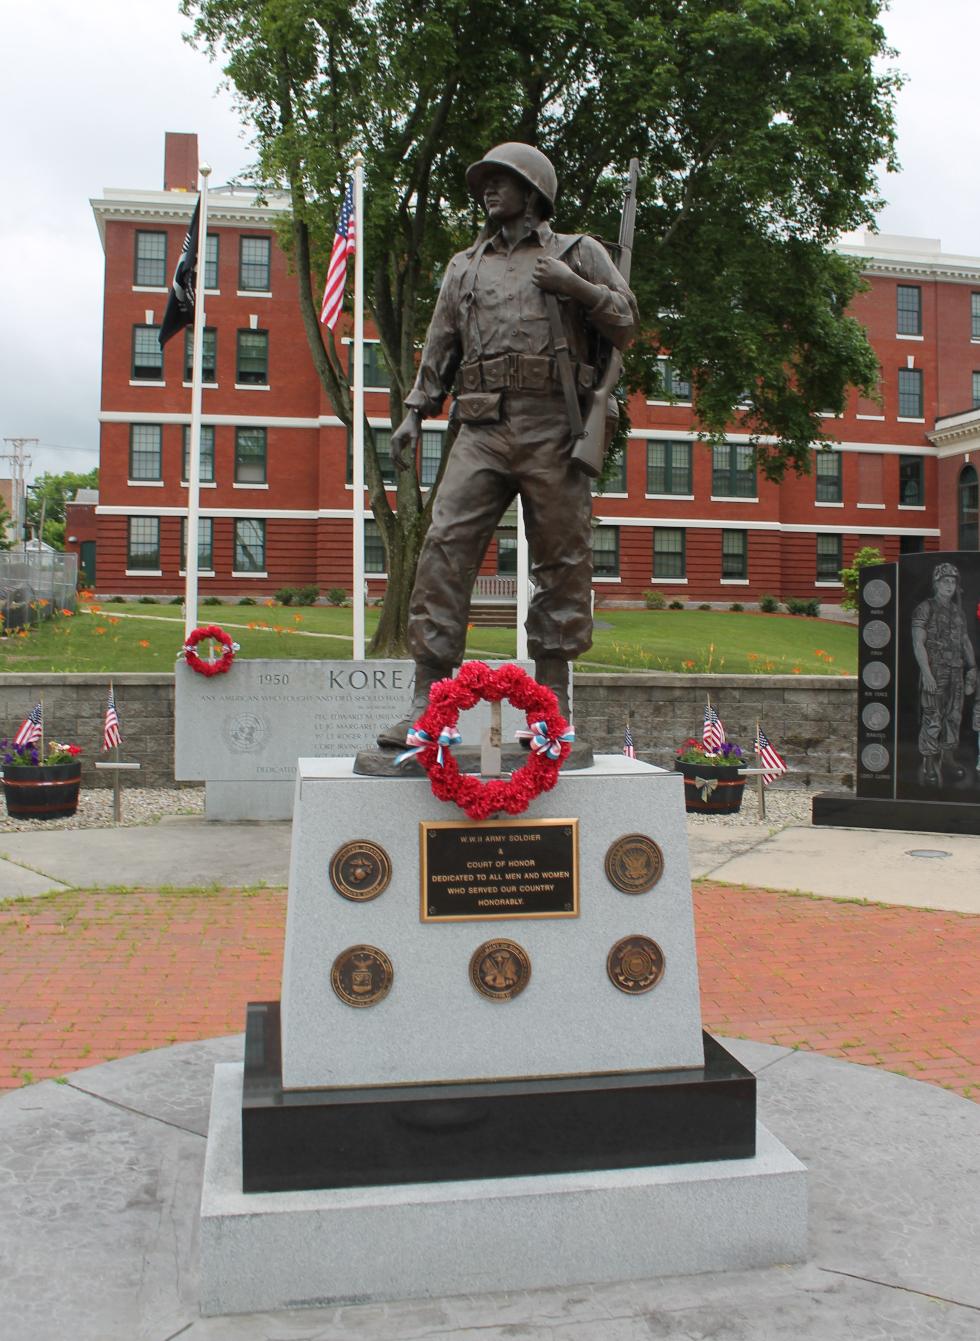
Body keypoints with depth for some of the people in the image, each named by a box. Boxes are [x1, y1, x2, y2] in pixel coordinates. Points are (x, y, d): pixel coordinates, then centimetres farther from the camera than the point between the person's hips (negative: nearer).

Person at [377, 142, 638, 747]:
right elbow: (439, 346, 23)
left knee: (562, 562, -1)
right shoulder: (465, 266, 25)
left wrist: (576, 286, -4)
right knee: (445, 548, -11)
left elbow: (627, 324, 10)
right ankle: (428, 704, -9)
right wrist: (414, 414, 12)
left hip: (555, 427, -2)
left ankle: (553, 708, 8)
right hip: (482, 428, 2)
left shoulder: (579, 252, 16)